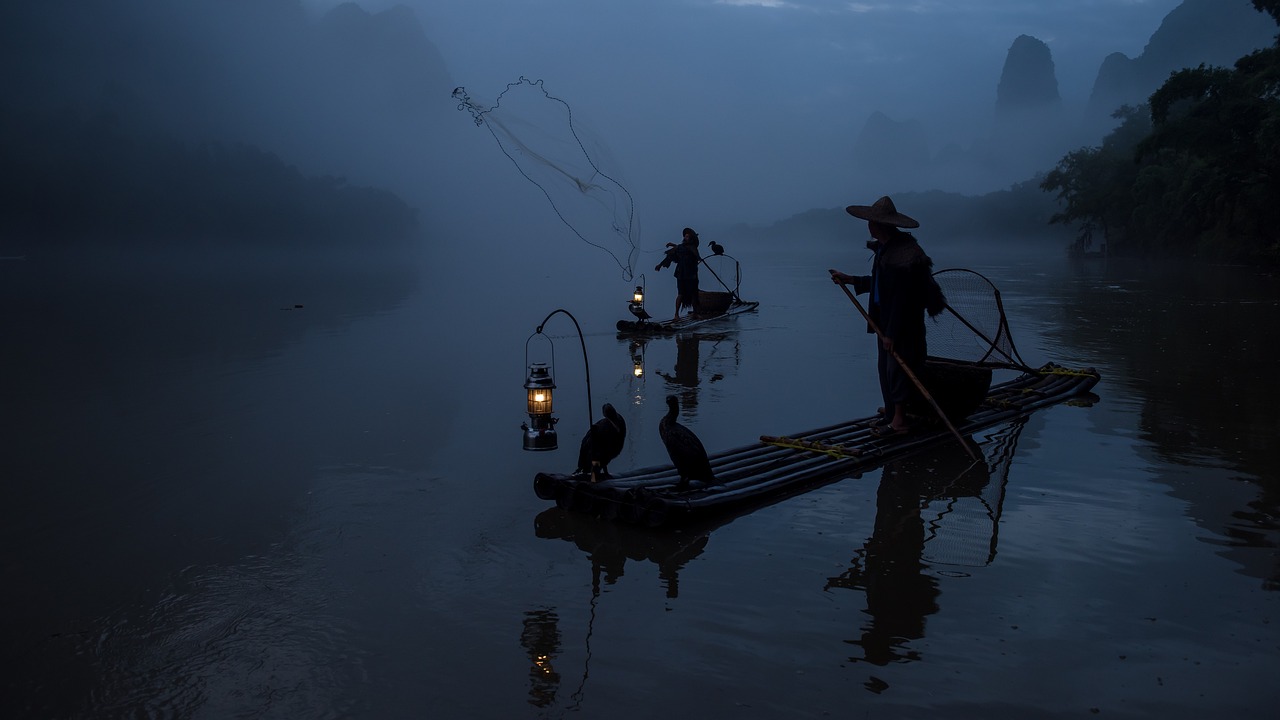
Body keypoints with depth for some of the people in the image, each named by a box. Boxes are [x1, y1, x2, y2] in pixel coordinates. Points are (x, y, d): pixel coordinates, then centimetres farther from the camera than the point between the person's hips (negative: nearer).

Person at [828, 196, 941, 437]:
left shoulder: (904, 254, -23)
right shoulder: (884, 248, 8)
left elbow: (902, 298, -23)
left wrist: (892, 333, -20)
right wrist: (849, 280, 21)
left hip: (903, 321, -10)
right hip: (885, 317, 10)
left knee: (897, 366, -3)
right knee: (884, 367, 13)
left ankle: (899, 420, 7)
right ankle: (890, 413, 23)